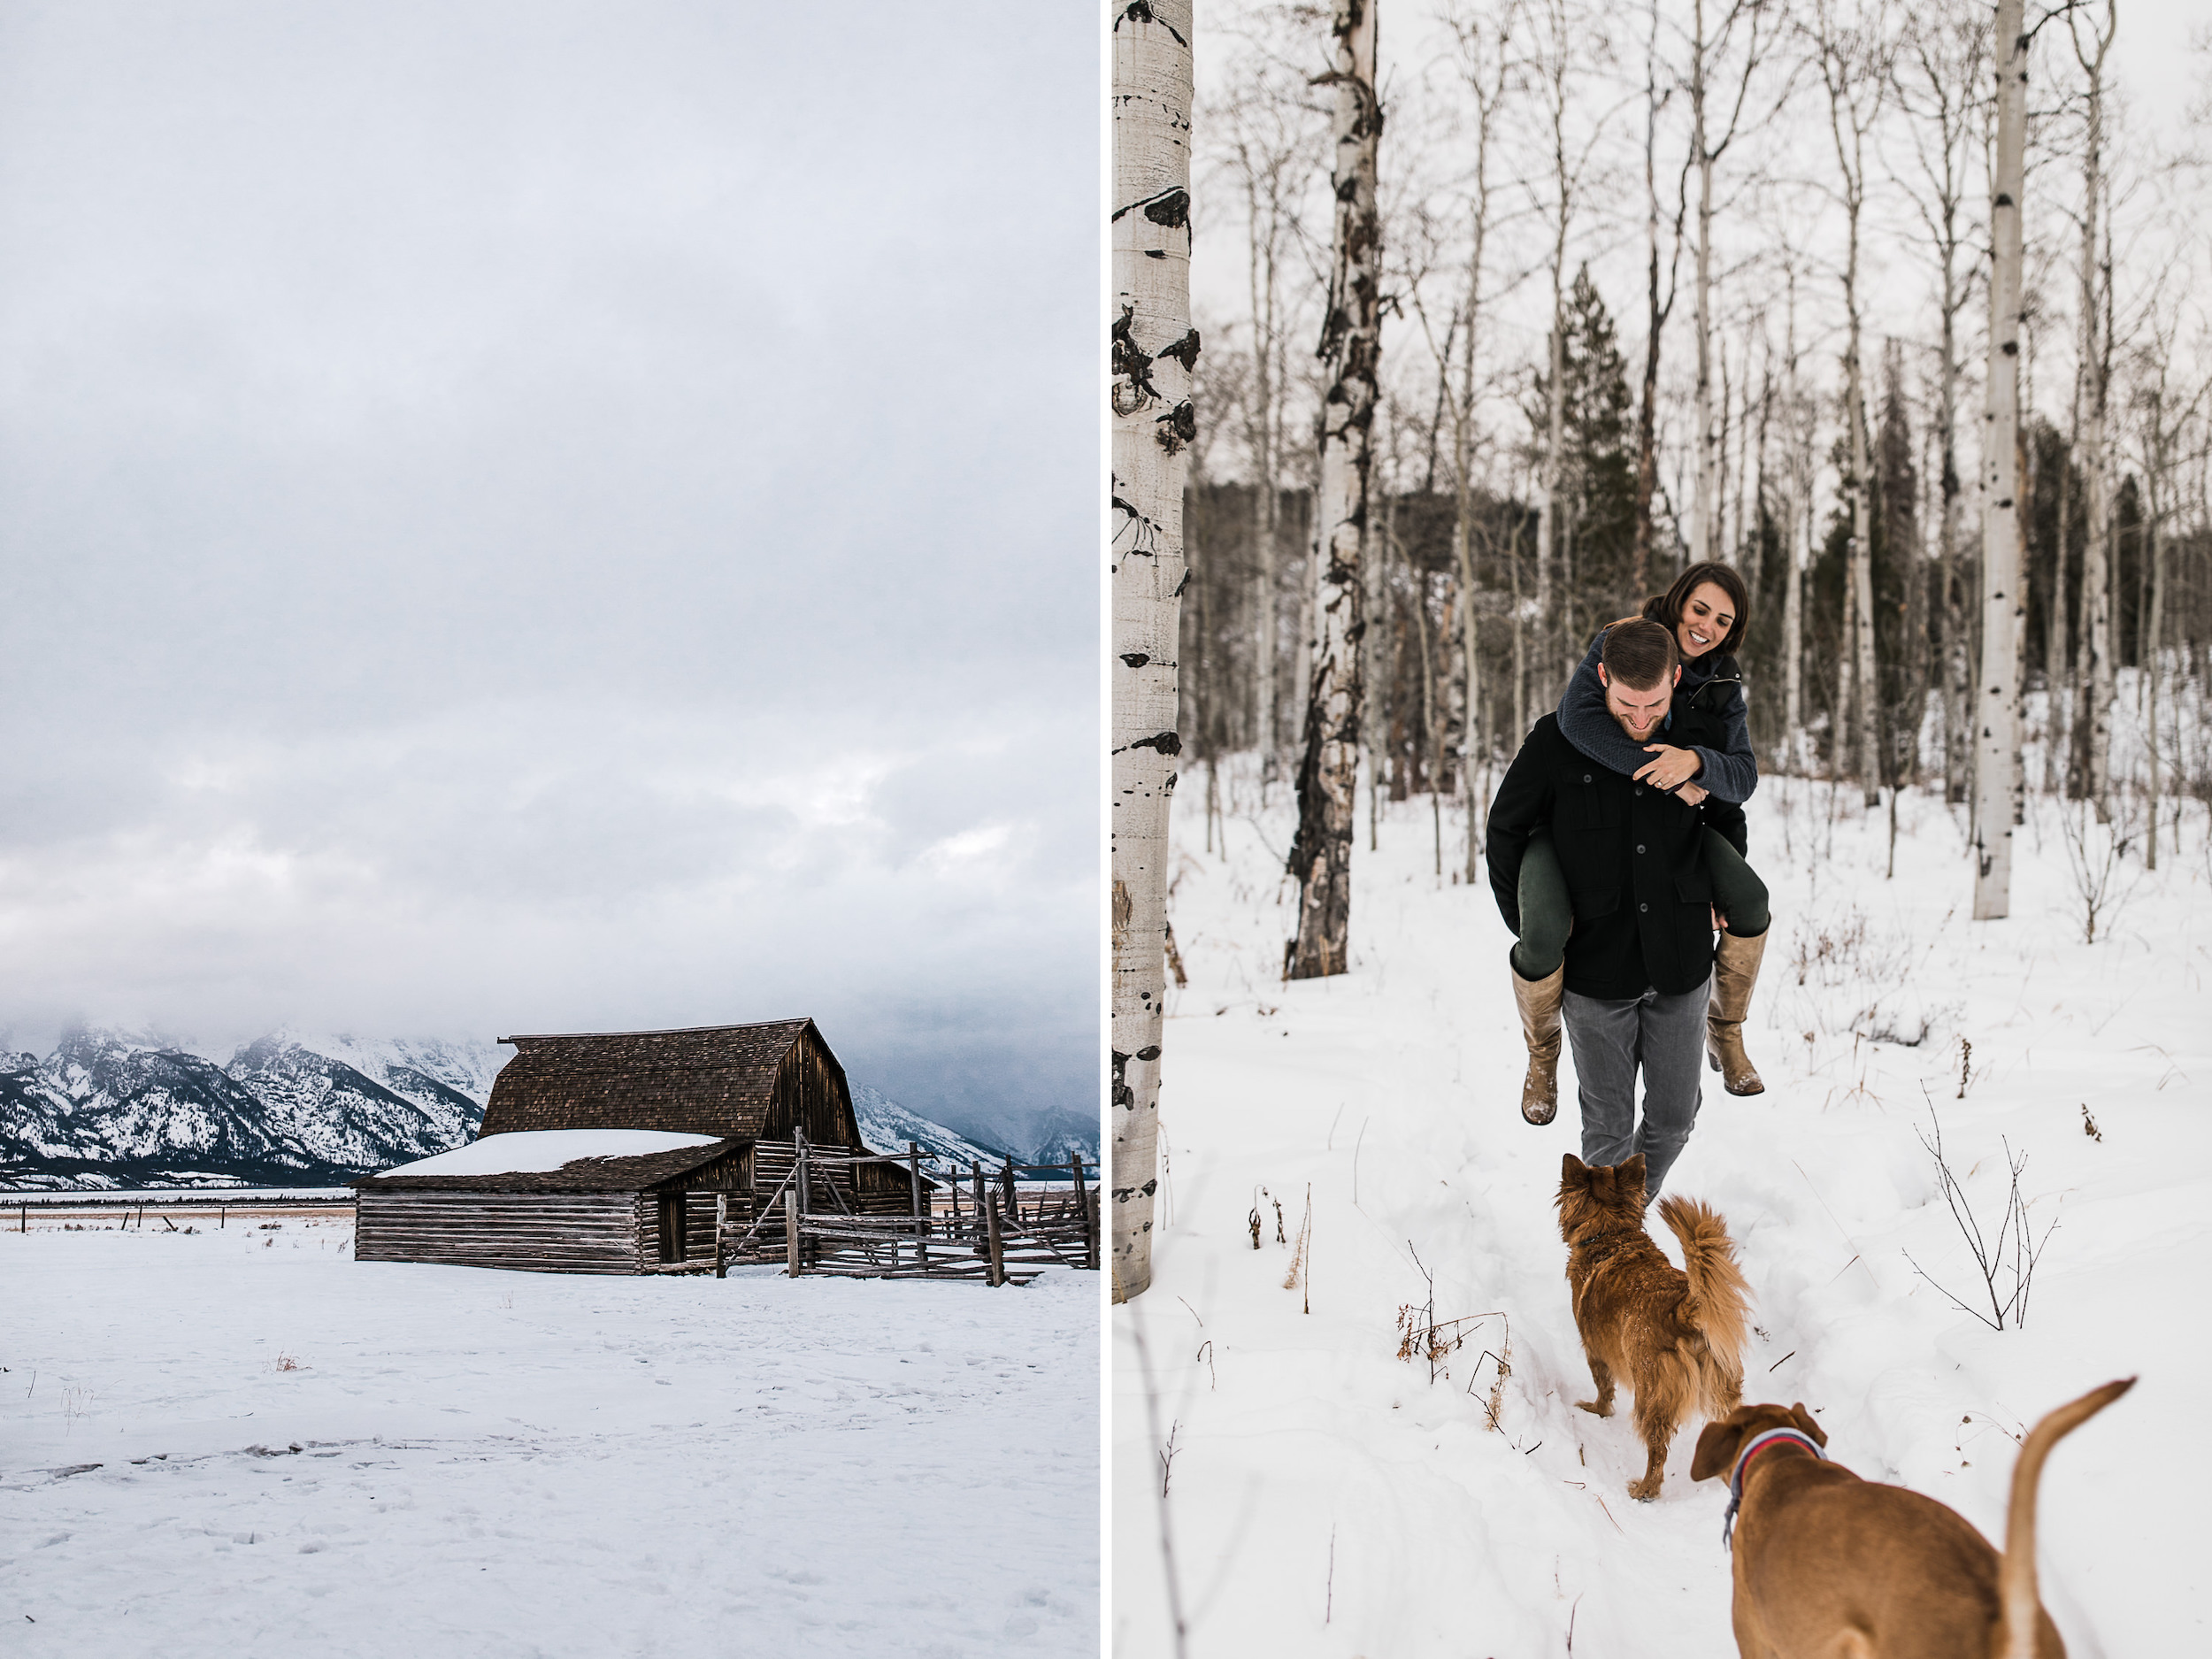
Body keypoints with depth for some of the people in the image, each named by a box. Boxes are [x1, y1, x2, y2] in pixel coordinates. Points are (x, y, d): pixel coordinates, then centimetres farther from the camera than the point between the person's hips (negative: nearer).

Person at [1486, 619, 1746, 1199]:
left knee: (1673, 1119, 11)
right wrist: (1528, 927, 1)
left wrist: (1720, 897, 6)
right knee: (1609, 1128, 5)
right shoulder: (1558, 741, -9)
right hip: (1595, 970, -2)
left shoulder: (1695, 737, -1)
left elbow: (1729, 818, 19)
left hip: (1681, 968, 2)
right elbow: (1505, 830, 4)